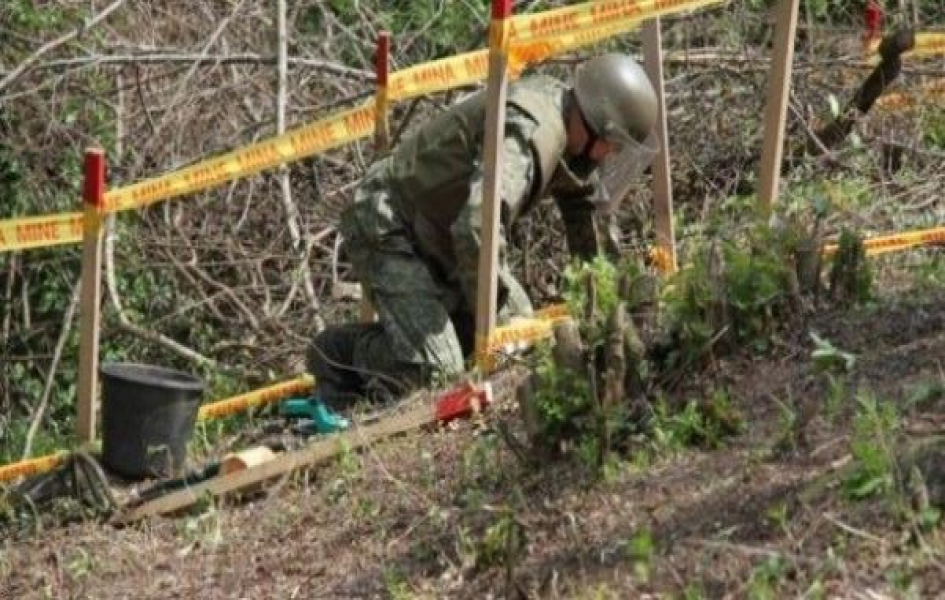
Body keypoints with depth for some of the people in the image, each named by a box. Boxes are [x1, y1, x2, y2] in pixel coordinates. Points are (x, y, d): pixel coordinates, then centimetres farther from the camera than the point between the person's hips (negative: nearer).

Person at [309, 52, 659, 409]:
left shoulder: (564, 123, 3)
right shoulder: (527, 134, -30)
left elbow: (587, 204, 21)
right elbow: (476, 228, -42)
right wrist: (489, 310, -28)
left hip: (441, 238, 10)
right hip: (388, 231, -10)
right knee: (435, 371, -21)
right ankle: (339, 353, 3)